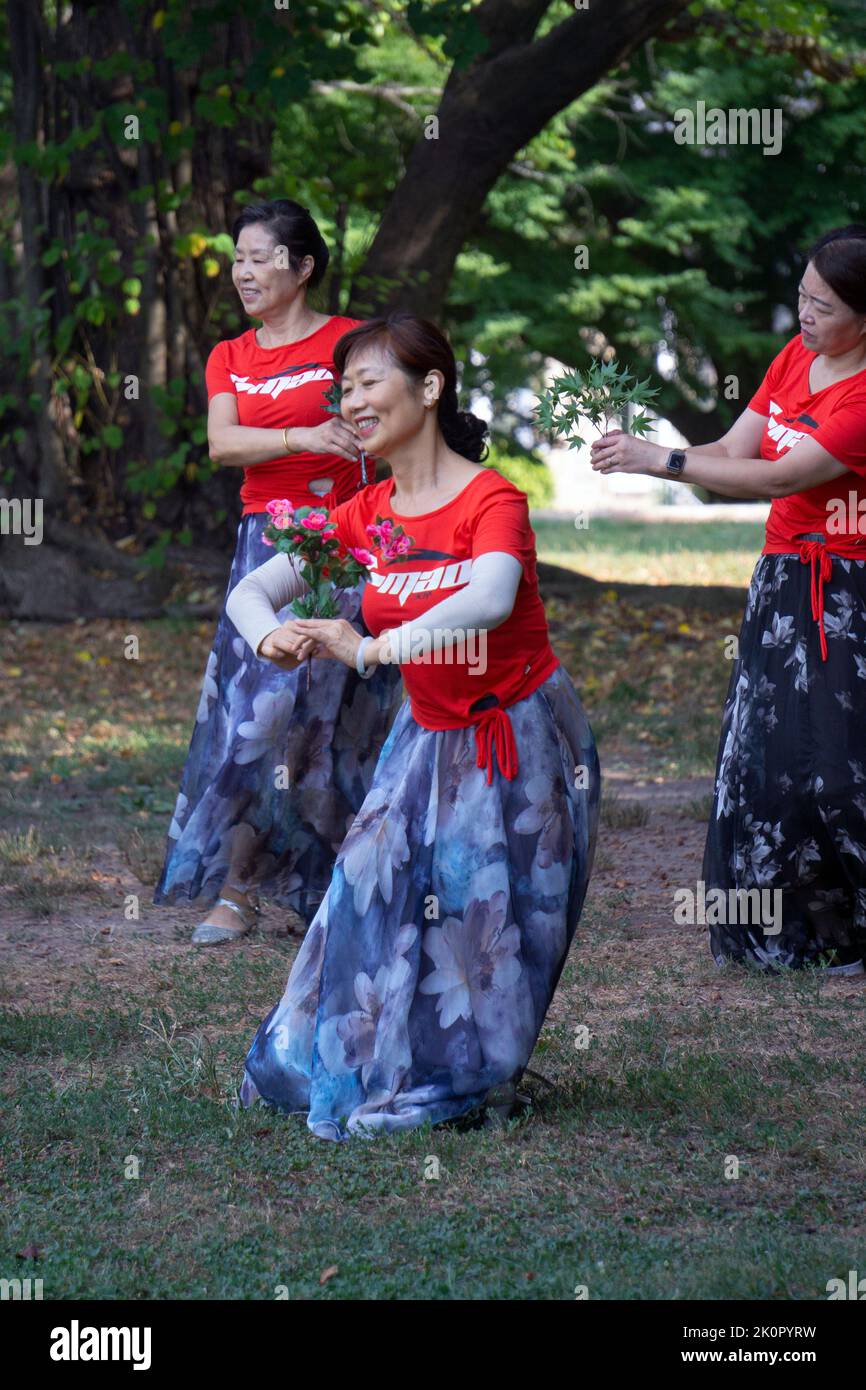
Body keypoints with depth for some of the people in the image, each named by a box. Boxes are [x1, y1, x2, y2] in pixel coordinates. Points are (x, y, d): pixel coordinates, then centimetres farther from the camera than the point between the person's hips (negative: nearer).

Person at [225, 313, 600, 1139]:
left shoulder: (492, 500, -19)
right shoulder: (364, 517, 1)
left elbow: (488, 602, -39)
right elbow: (250, 591, 0)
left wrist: (372, 650, -46)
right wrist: (271, 638, -24)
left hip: (521, 733, -5)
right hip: (431, 734, 6)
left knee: (486, 907, -4)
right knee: (380, 888, -1)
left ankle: (475, 1081, 14)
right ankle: (370, 1064, 17)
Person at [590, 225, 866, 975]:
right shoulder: (796, 356, 7)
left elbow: (782, 477, -23)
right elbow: (734, 451, 7)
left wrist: (661, 461, -24)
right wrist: (638, 451, -10)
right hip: (784, 584, 7)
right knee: (762, 759, 4)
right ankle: (781, 931, 14)